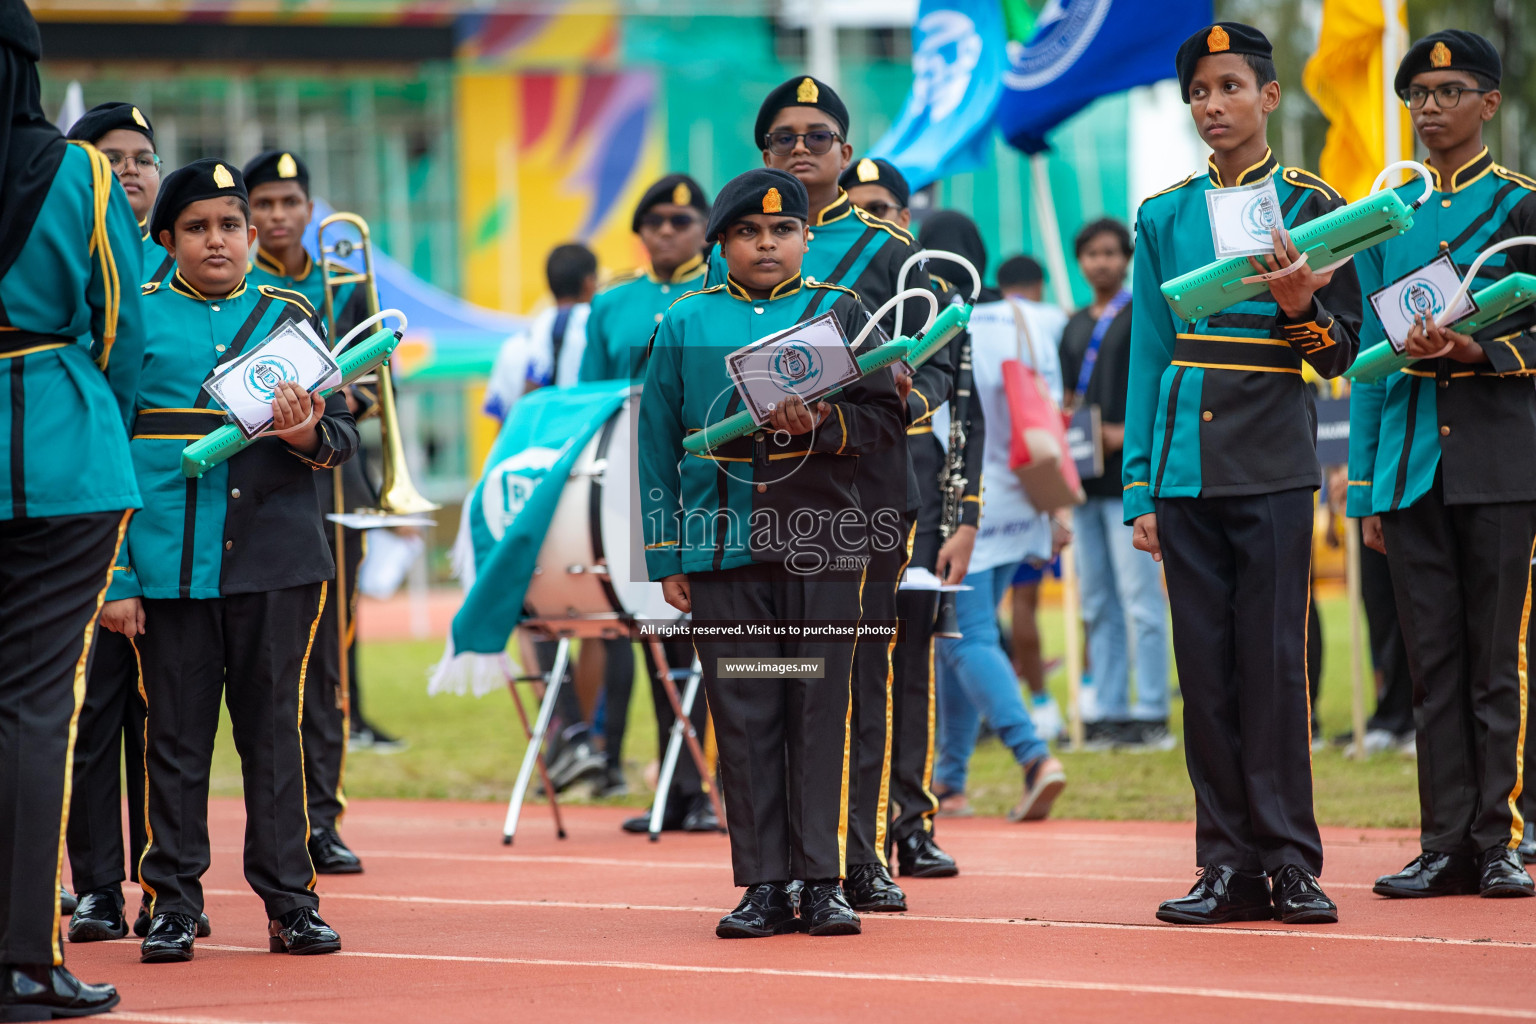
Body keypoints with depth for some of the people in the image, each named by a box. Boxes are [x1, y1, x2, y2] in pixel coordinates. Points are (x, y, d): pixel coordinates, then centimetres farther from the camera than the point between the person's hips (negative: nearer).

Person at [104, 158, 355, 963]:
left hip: (276, 561, 1)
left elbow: (344, 437, 9)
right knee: (177, 735, 2)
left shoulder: (290, 315, 8)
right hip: (171, 568, -1)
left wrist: (309, 436, -16)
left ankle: (289, 898, 10)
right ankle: (173, 902, 9)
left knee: (274, 728, 5)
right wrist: (114, 578, -5)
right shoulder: (136, 318, 3)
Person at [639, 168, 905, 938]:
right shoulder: (685, 325, 11)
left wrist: (820, 425, -14)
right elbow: (658, 444, 11)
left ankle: (823, 882, 3)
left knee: (820, 712, -2)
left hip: (822, 546, -1)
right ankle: (763, 886, 4)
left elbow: (885, 413, 6)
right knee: (744, 718, 0)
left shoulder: (839, 311, 9)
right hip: (723, 550, 1)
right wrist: (666, 559, 5)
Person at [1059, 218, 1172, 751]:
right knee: (1097, 603, 8)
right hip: (1085, 477, 7)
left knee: (1140, 597, -9)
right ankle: (1108, 712, 12)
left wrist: (1128, 434, -19)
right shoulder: (1076, 326, 19)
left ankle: (1152, 715, -8)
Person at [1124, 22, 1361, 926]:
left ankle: (1290, 859, 0)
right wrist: (1141, 493, 7)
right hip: (1187, 475, 3)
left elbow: (1344, 350, 6)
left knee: (1273, 659, -5)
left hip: (1273, 470, -3)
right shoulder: (1165, 218, 11)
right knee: (1206, 666, 3)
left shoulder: (1311, 206, 4)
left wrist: (1300, 309, -17)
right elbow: (1148, 358, 12)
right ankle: (1230, 862, 7)